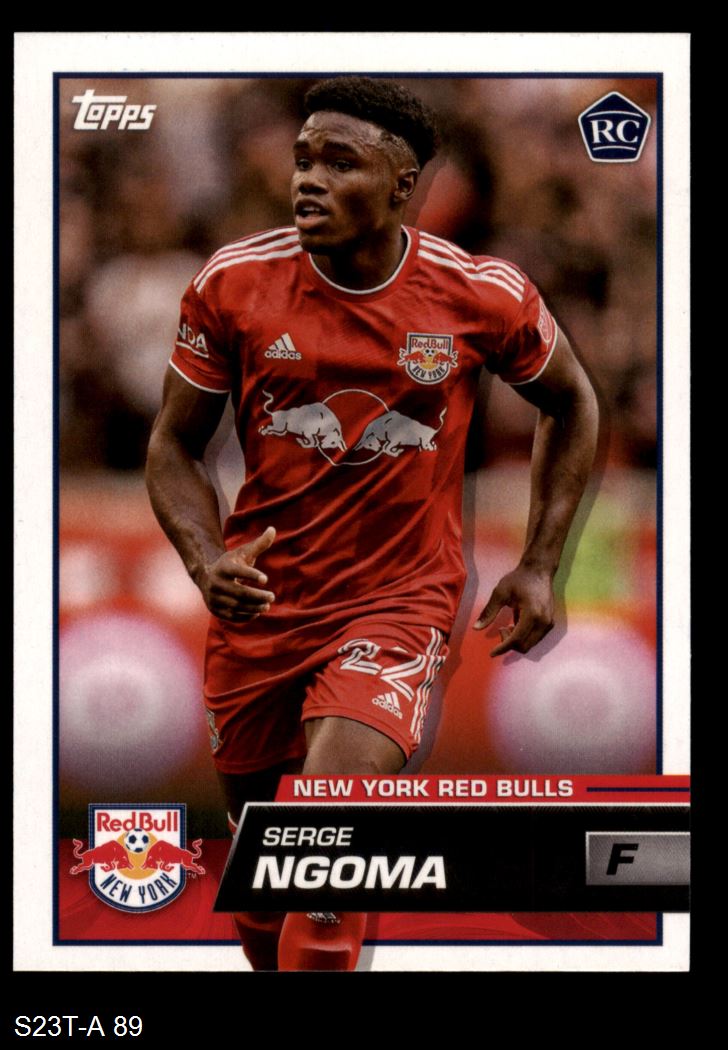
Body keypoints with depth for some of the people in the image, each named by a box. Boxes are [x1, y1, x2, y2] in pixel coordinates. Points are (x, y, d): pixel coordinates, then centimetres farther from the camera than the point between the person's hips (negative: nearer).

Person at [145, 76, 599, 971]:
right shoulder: (233, 284, -8)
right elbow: (175, 445, 3)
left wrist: (540, 565, 4)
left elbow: (570, 404, 10)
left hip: (400, 602, -2)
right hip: (259, 603, 3)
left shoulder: (482, 296, -10)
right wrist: (206, 560, -16)